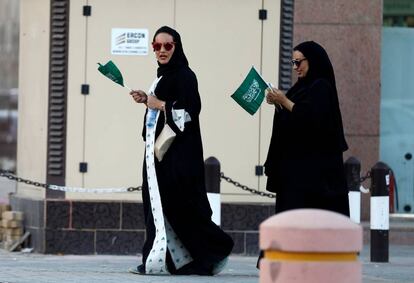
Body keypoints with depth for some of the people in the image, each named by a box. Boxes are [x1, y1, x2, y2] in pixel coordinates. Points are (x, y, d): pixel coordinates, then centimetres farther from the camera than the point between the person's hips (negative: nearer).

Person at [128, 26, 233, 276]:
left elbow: (189, 111, -19)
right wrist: (146, 101, 9)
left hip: (178, 151, -9)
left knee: (178, 205, -9)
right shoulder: (162, 76, 17)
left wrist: (159, 104, -13)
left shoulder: (184, 76, -10)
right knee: (158, 204, 4)